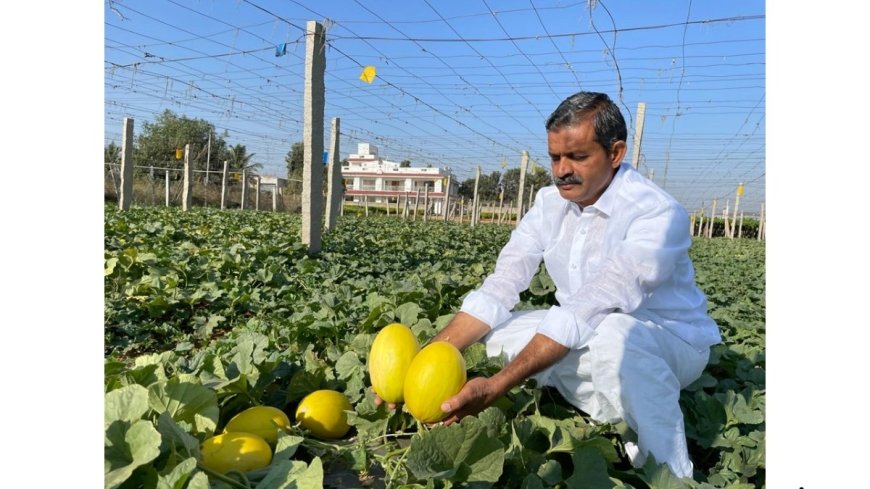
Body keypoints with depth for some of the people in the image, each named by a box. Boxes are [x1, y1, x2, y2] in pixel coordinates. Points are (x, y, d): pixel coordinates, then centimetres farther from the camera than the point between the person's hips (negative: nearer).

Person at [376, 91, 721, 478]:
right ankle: (621, 416, -5)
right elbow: (498, 289, -12)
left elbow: (588, 313, -35)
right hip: (588, 341, 6)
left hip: (672, 341, -6)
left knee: (612, 336, -39)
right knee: (496, 330, -12)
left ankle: (670, 474, -14)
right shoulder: (550, 203, -5)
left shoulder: (657, 214, -25)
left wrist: (495, 387, -41)